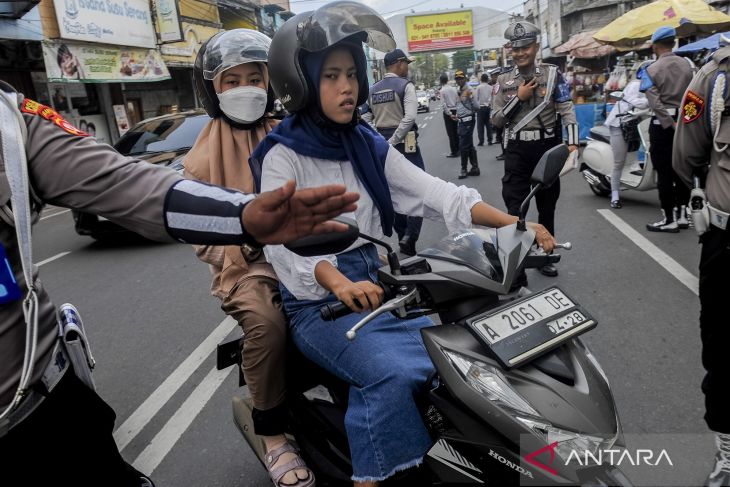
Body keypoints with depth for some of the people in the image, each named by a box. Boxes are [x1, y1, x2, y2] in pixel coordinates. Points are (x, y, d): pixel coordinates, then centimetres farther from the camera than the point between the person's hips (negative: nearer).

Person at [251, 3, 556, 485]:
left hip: (379, 286, 6)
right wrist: (339, 283, -42)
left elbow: (436, 192, -3)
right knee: (394, 373, -29)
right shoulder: (283, 155, -9)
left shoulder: (369, 145, 7)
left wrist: (514, 225, -15)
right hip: (318, 304, -6)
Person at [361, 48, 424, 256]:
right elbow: (409, 117, -21)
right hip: (404, 143, -6)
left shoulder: (373, 90, 9)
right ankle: (409, 237, -9)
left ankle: (402, 237, 23)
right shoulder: (405, 85, -9)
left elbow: (366, 120, 5)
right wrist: (393, 141, -18)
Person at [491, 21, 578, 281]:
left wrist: (572, 142, -16)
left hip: (548, 146, 0)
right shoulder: (503, 81, 5)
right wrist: (518, 97, -10)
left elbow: (566, 110, -4)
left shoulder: (552, 74, 1)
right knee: (515, 209, -5)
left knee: (547, 206, 12)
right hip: (517, 150, 0)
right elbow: (496, 120, 1)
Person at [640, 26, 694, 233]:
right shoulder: (687, 65, 5)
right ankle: (682, 216, 19)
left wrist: (670, 124, -18)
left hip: (663, 123, -5)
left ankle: (669, 220, 4)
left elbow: (656, 102, -19)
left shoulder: (651, 69, -9)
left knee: (664, 172, 0)